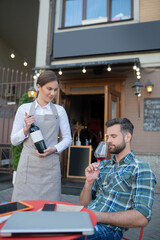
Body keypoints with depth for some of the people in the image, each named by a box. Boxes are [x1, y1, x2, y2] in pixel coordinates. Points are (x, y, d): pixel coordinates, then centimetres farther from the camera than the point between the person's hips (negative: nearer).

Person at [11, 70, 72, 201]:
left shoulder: (60, 110, 6)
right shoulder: (24, 109, 4)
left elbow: (68, 139, 9)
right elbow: (14, 140, 7)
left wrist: (54, 149, -9)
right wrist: (26, 128, -11)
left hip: (51, 166, 1)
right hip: (28, 165, 0)